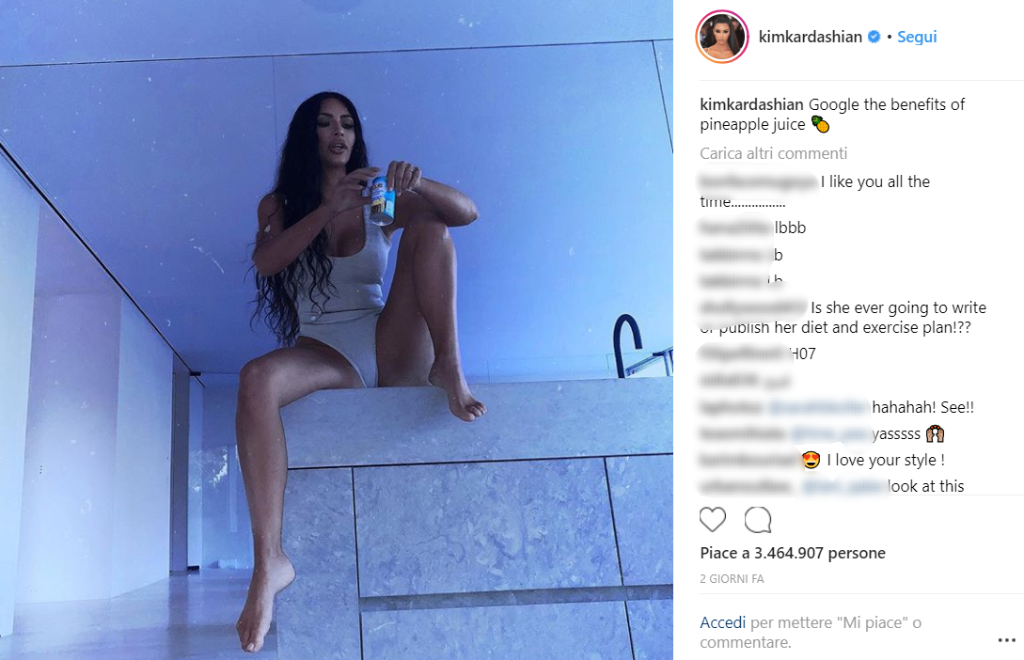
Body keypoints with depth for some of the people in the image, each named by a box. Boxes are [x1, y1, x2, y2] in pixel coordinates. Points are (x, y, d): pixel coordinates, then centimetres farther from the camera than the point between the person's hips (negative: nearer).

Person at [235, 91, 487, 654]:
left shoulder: (380, 201, 15)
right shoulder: (280, 204, 15)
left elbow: (467, 212, 2)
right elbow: (265, 261, -7)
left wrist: (415, 185, -18)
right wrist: (330, 208, -20)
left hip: (394, 348, 1)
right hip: (323, 351, -1)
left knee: (427, 226, -14)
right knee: (256, 379, -34)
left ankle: (448, 367, -30)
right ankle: (269, 561, -40)